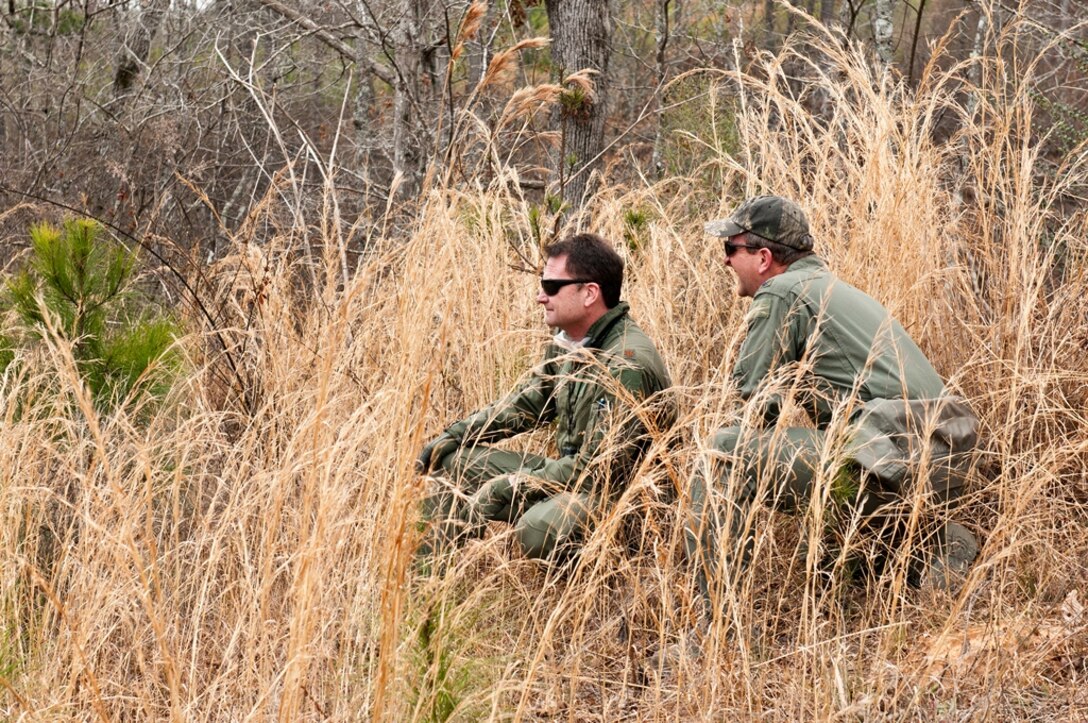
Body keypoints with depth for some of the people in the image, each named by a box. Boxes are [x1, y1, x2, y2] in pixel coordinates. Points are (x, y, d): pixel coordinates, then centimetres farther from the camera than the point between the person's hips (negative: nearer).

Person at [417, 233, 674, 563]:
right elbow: (525, 402, 19)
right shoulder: (568, 342, 4)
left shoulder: (627, 363, -24)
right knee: (451, 458, 7)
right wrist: (451, 436, 8)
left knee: (538, 527, -39)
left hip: (612, 490, -9)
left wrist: (505, 489, -21)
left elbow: (597, 468, -25)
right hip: (567, 472, 10)